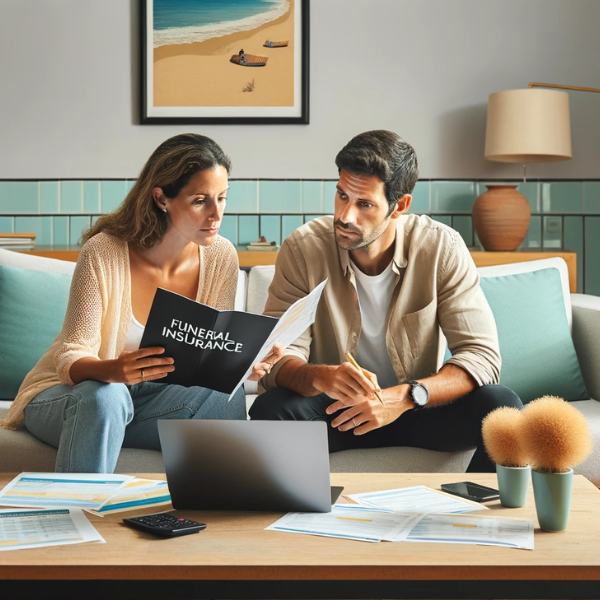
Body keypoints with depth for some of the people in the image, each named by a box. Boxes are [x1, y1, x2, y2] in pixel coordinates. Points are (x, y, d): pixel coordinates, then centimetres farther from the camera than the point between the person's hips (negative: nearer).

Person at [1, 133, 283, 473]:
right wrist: (112, 371, -43)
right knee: (105, 397, -37)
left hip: (150, 398, 3)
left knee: (226, 396, -25)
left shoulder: (220, 256, -9)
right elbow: (71, 359, -20)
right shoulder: (103, 253, -22)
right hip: (68, 393, -3)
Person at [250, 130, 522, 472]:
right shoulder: (303, 249, -13)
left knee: (501, 405, -25)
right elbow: (277, 359, -17)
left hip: (415, 406, 1)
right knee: (271, 410, -32)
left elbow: (482, 356, -16)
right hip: (335, 406, -1)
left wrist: (404, 396, -32)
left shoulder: (442, 249, -13)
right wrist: (321, 377, -41)